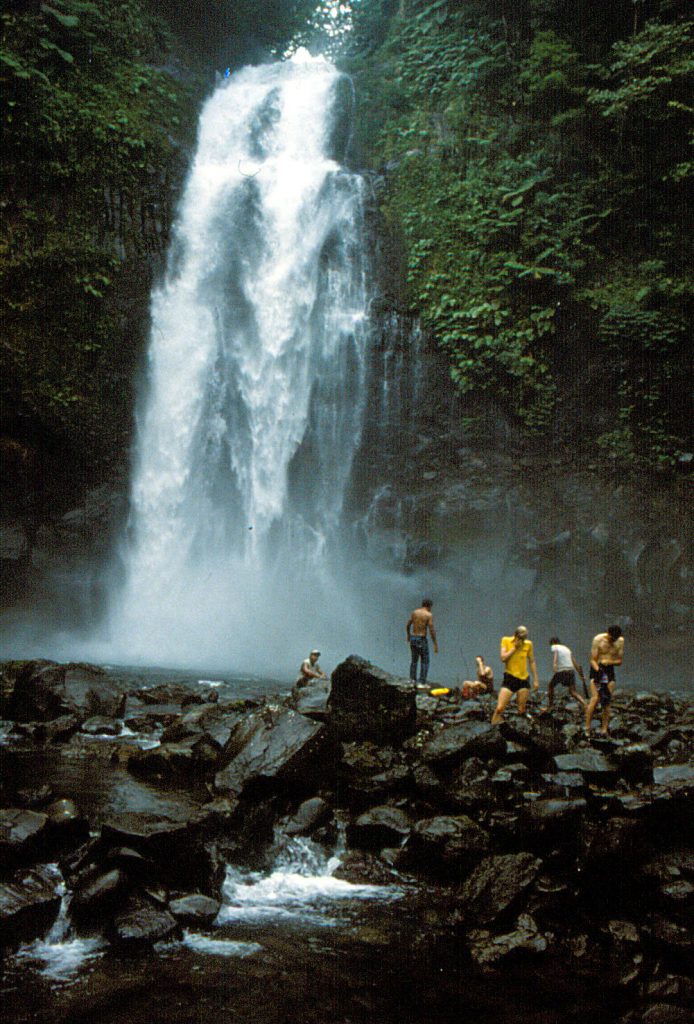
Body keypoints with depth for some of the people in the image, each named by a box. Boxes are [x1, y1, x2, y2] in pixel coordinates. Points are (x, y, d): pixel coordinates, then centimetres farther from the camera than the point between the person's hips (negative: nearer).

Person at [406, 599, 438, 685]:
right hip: (422, 640, -5)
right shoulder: (429, 615, -10)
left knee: (414, 660, 20)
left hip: (413, 638, 5)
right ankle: (422, 682, 0)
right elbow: (432, 631, -15)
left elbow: (408, 625, 16)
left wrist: (408, 635, 34)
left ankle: (412, 679, 15)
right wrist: (435, 645, -10)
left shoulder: (414, 612, 6)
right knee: (424, 662, 5)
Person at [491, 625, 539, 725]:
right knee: (500, 708, -12)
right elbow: (503, 658, -12)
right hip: (509, 678, -2)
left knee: (522, 710, 4)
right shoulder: (506, 640, -2)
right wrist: (515, 647, -14)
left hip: (524, 678, 2)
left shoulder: (528, 644, 2)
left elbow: (532, 662, 10)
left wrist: (535, 679, 8)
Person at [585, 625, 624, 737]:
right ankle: (587, 727, -12)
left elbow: (620, 661, 3)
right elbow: (593, 660, -11)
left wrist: (609, 662, -17)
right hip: (597, 669, -3)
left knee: (607, 702, -2)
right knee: (595, 698, -16)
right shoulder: (598, 639, -11)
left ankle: (604, 729, 0)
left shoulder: (620, 641, -1)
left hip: (609, 670, 3)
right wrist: (598, 671, -29)